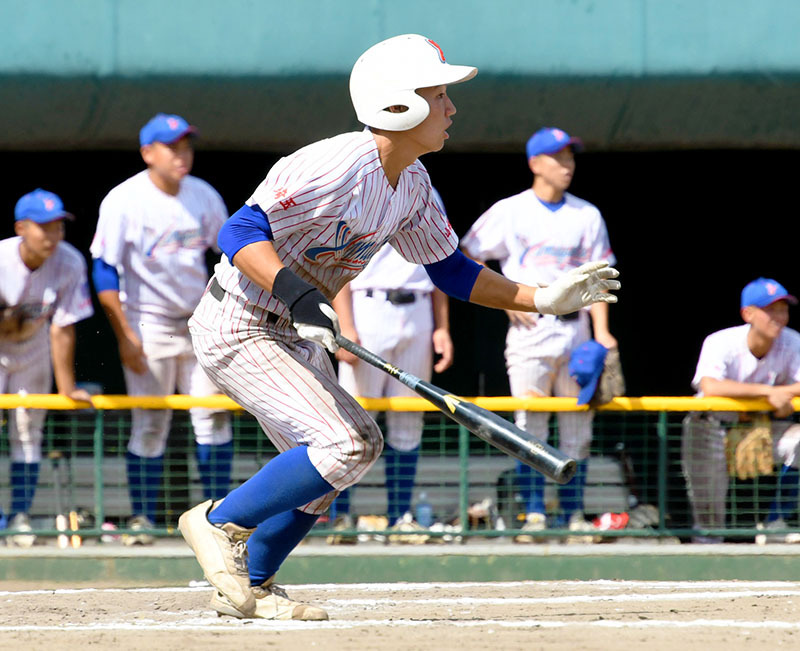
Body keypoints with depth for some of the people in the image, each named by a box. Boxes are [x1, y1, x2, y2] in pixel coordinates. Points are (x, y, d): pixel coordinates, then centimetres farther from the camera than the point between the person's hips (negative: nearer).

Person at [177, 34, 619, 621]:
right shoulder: (339, 166, -26)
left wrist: (542, 300, 6)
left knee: (354, 448, 16)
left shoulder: (413, 185, 3)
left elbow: (450, 269, 13)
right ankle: (218, 523, -4)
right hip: (239, 330, -10)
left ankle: (249, 585, 27)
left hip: (293, 335, 10)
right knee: (345, 447, -20)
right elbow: (241, 232, -30)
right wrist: (298, 296, -43)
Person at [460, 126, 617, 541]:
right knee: (530, 425, -6)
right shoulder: (510, 211, 3)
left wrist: (602, 332, -4)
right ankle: (534, 515, -6)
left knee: (577, 427, 3)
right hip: (530, 328, -3)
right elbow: (467, 259, 4)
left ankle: (573, 515, 7)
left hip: (575, 329, 3)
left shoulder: (587, 216, 10)